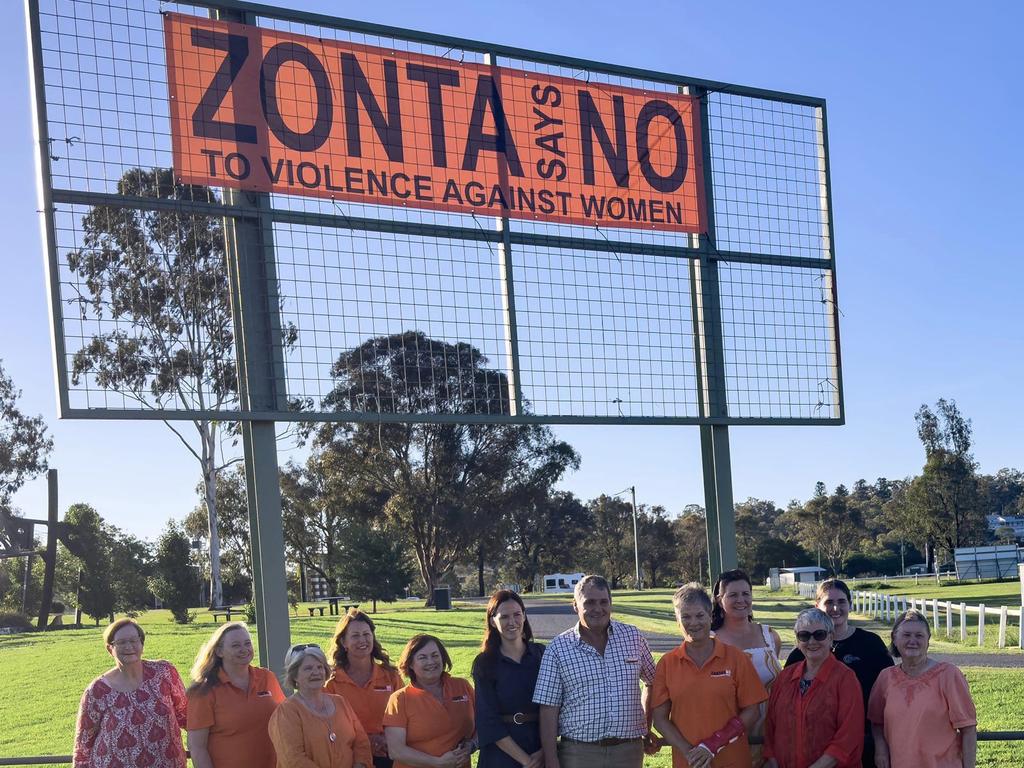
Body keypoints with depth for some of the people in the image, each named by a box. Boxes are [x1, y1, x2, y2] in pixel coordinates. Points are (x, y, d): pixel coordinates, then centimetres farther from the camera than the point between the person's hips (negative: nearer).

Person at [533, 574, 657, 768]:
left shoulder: (633, 637, 5)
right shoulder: (558, 648, -2)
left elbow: (652, 681, 19)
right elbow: (548, 710, -3)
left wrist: (646, 729, 15)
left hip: (628, 752, 2)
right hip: (578, 752, -2)